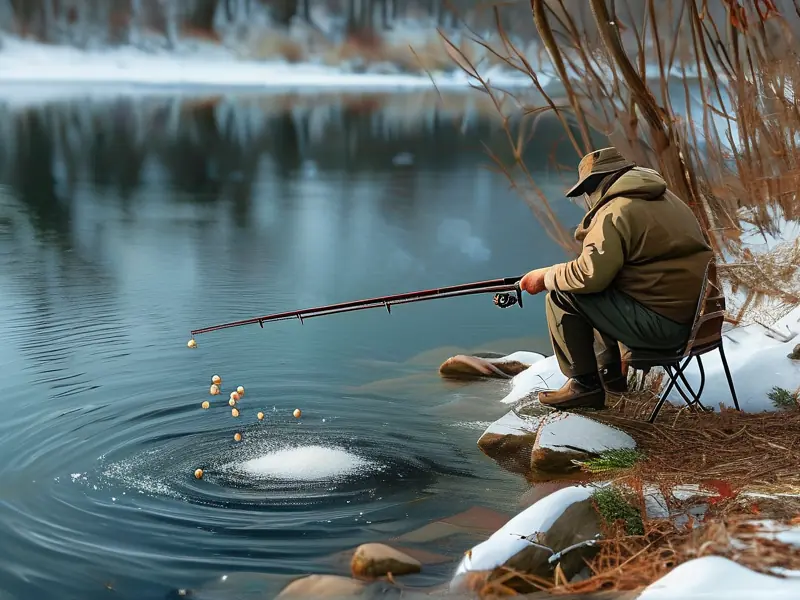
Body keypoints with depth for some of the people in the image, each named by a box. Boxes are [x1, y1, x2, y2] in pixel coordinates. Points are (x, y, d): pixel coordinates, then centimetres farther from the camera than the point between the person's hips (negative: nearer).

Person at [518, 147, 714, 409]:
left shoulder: (615, 212, -14)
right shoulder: (664, 198, 15)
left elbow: (589, 275, -22)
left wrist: (546, 276, -5)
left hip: (661, 324, -10)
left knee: (561, 294, -4)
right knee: (598, 295, 29)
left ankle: (584, 384, 2)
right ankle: (610, 374, 31)